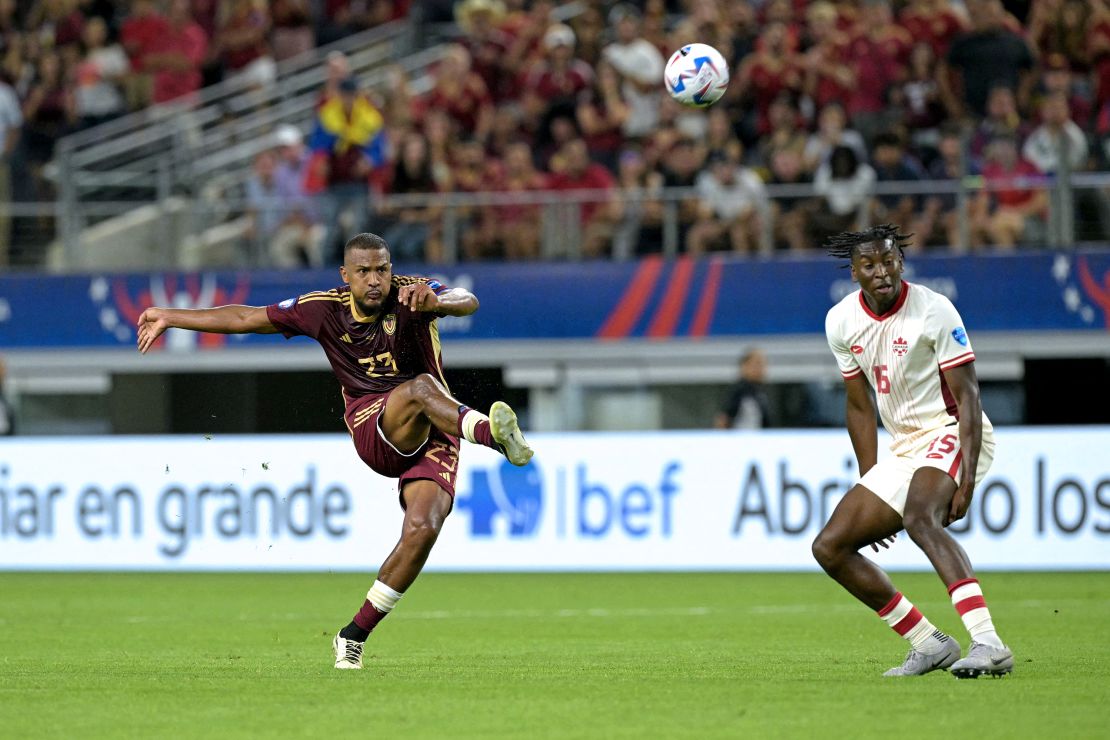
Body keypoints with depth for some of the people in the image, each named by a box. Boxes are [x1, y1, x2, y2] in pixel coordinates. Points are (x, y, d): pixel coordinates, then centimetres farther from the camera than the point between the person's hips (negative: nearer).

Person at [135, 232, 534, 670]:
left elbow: (467, 302, -26)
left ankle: (355, 635, -8)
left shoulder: (410, 295, -6)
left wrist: (435, 301, -49)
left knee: (422, 531, -21)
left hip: (434, 433, 0)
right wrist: (170, 318, 16)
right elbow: (247, 318, 12)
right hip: (374, 431, 0)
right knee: (421, 387, -33)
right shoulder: (325, 309, 2)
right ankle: (490, 432, -62)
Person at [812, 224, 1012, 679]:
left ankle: (988, 644, -48)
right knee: (830, 547, 1)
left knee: (920, 517, -37)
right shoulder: (842, 321, 3)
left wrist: (966, 480, -26)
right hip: (904, 449, 8)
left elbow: (967, 397, -17)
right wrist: (868, 484, 11)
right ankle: (930, 645, 5)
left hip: (951, 434, -8)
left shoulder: (934, 310, -15)